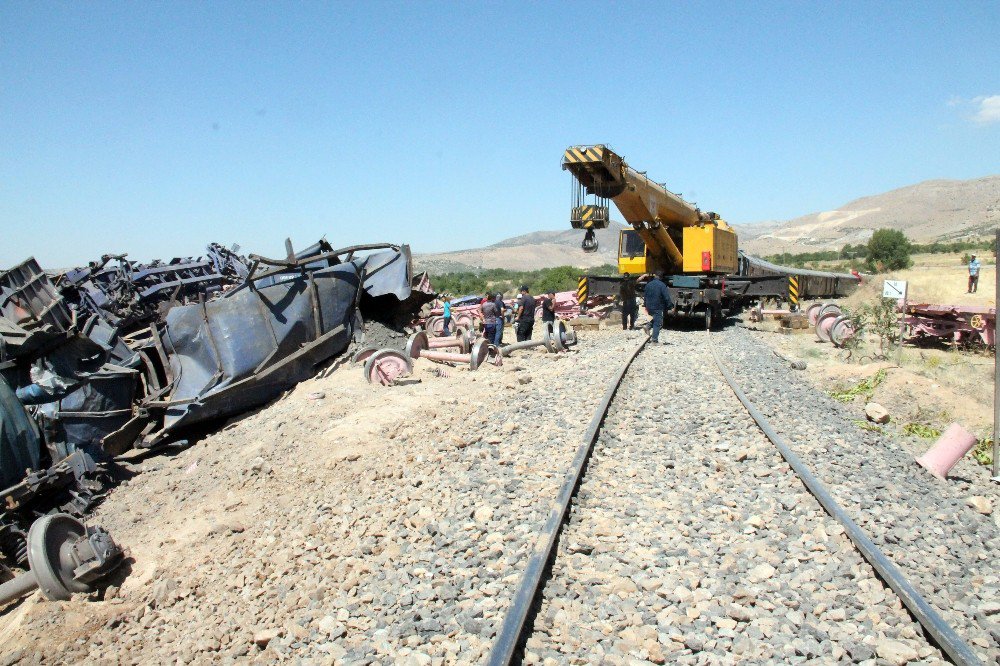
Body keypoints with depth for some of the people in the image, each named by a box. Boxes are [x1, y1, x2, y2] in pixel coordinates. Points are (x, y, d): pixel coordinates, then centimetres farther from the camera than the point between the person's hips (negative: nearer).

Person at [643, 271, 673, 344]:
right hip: (658, 308, -6)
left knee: (655, 320, 26)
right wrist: (670, 306, -7)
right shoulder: (662, 285, -14)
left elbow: (646, 296, 16)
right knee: (657, 323, 1)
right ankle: (655, 339, 0)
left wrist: (645, 305, 26)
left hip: (649, 307, 6)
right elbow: (666, 297, -16)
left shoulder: (648, 285, 6)